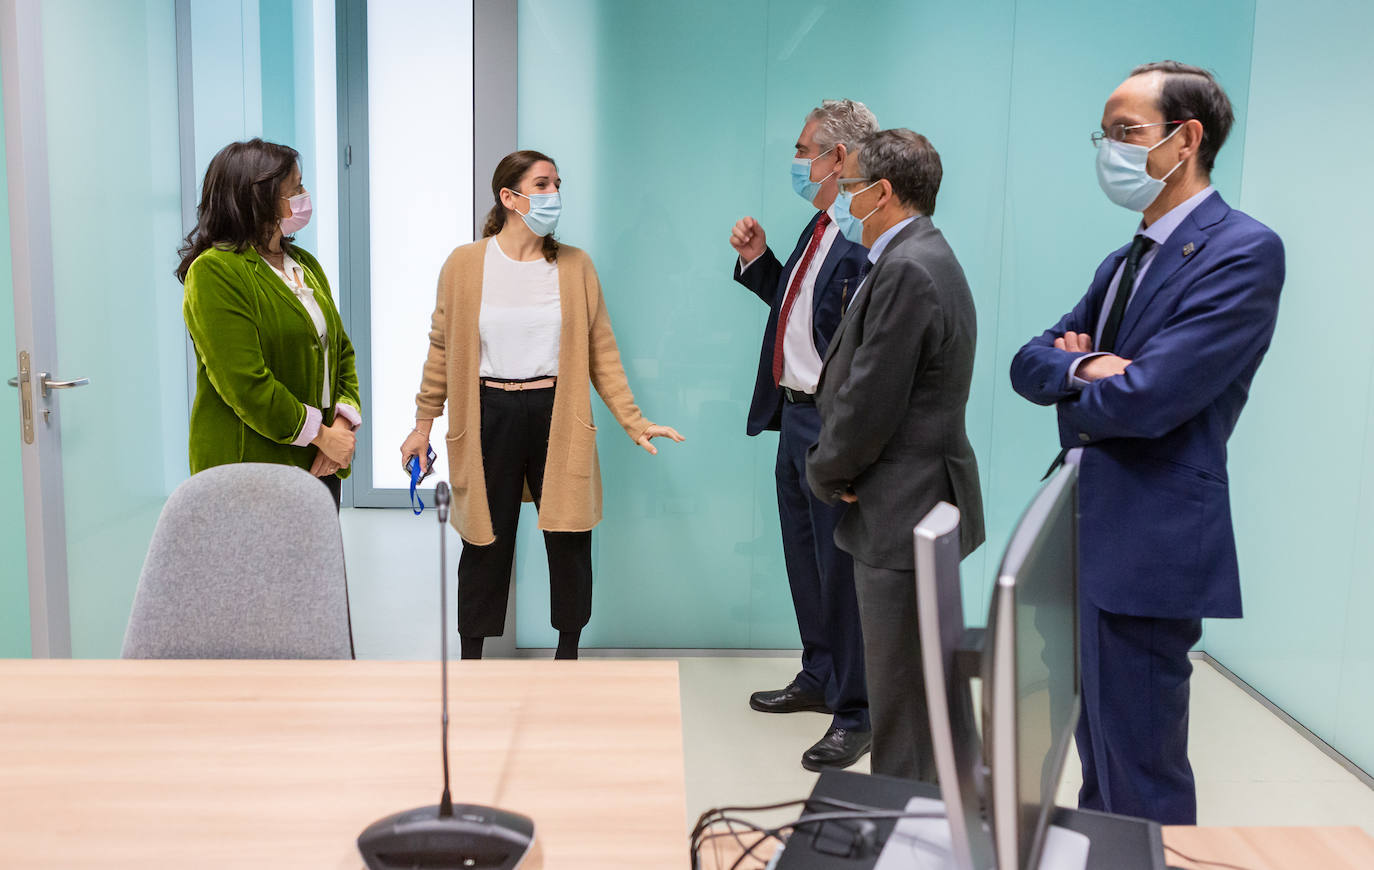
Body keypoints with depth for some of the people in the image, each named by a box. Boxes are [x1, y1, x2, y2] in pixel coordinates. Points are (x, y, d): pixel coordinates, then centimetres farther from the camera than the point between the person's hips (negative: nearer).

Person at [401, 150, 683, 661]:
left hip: (556, 413, 1)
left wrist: (634, 422, -2)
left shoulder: (574, 265, 3)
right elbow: (442, 349, 6)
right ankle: (471, 660, 24)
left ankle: (568, 653, 25)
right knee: (486, 541, 6)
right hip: (488, 414, -1)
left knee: (569, 537, 5)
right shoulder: (465, 264, -1)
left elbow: (601, 351, 4)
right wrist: (422, 425, 7)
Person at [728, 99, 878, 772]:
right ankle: (819, 677, 40)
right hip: (794, 415, 10)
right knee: (805, 561, 21)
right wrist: (756, 261, 10)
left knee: (843, 569, 2)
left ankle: (856, 713, 18)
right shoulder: (819, 228, 11)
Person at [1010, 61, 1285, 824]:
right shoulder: (1122, 263, 15)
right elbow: (1030, 362, 10)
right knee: (1098, 754, 22)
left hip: (1148, 546, -9)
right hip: (1086, 533, 9)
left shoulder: (1243, 250, -14)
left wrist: (1073, 394, -2)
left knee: (1140, 782, 1)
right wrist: (1084, 368, -12)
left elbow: (1146, 398, -23)